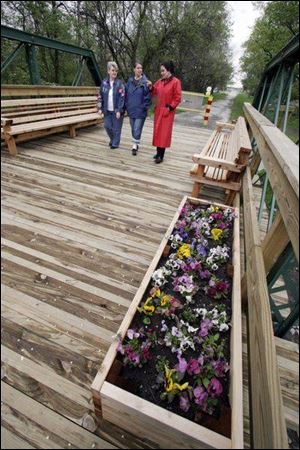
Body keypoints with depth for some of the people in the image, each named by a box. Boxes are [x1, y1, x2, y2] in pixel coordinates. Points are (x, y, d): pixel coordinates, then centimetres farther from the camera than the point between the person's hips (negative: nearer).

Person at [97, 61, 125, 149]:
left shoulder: (120, 83, -7)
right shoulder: (104, 82, 4)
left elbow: (122, 98, -12)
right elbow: (100, 96, 9)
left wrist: (119, 110, -19)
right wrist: (100, 108, 3)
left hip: (116, 110, -4)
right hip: (107, 110, 4)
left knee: (116, 128, 2)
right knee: (107, 126, 7)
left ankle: (115, 143, 19)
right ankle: (112, 139, 33)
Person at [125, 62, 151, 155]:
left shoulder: (145, 82, -6)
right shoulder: (130, 81, 6)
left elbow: (148, 95, -7)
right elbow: (126, 94, 11)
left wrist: (145, 107, -10)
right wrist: (127, 105, 5)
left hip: (140, 111, -4)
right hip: (131, 109, 5)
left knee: (137, 129, -8)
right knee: (133, 129, 12)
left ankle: (135, 146, 2)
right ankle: (135, 144, 27)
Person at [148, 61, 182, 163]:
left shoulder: (176, 82, -8)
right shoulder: (160, 81, 10)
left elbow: (177, 98, -11)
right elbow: (154, 93, 16)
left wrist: (169, 108, -15)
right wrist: (151, 87, -4)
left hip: (167, 111, -7)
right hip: (158, 110, 7)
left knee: (164, 133, -5)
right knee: (157, 131, 9)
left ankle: (161, 156, -2)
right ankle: (158, 152, 19)